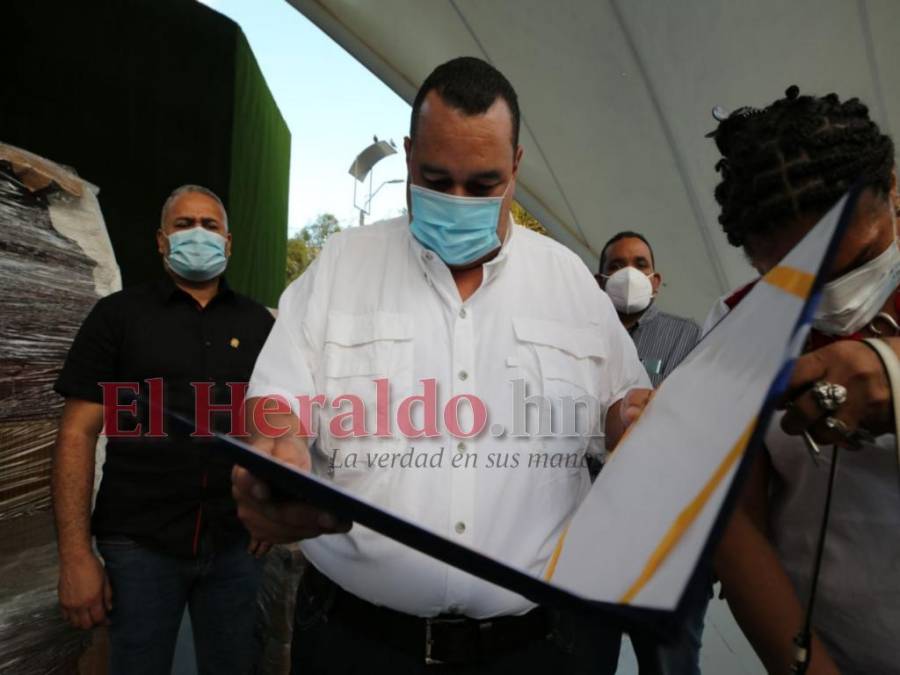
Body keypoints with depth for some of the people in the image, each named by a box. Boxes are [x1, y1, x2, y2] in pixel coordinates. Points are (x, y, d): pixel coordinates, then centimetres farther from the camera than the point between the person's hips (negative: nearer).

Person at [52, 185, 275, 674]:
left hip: (237, 543, 2)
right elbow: (77, 433, -4)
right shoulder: (118, 314, 0)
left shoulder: (258, 322, 6)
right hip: (140, 545, -2)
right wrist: (75, 555, -9)